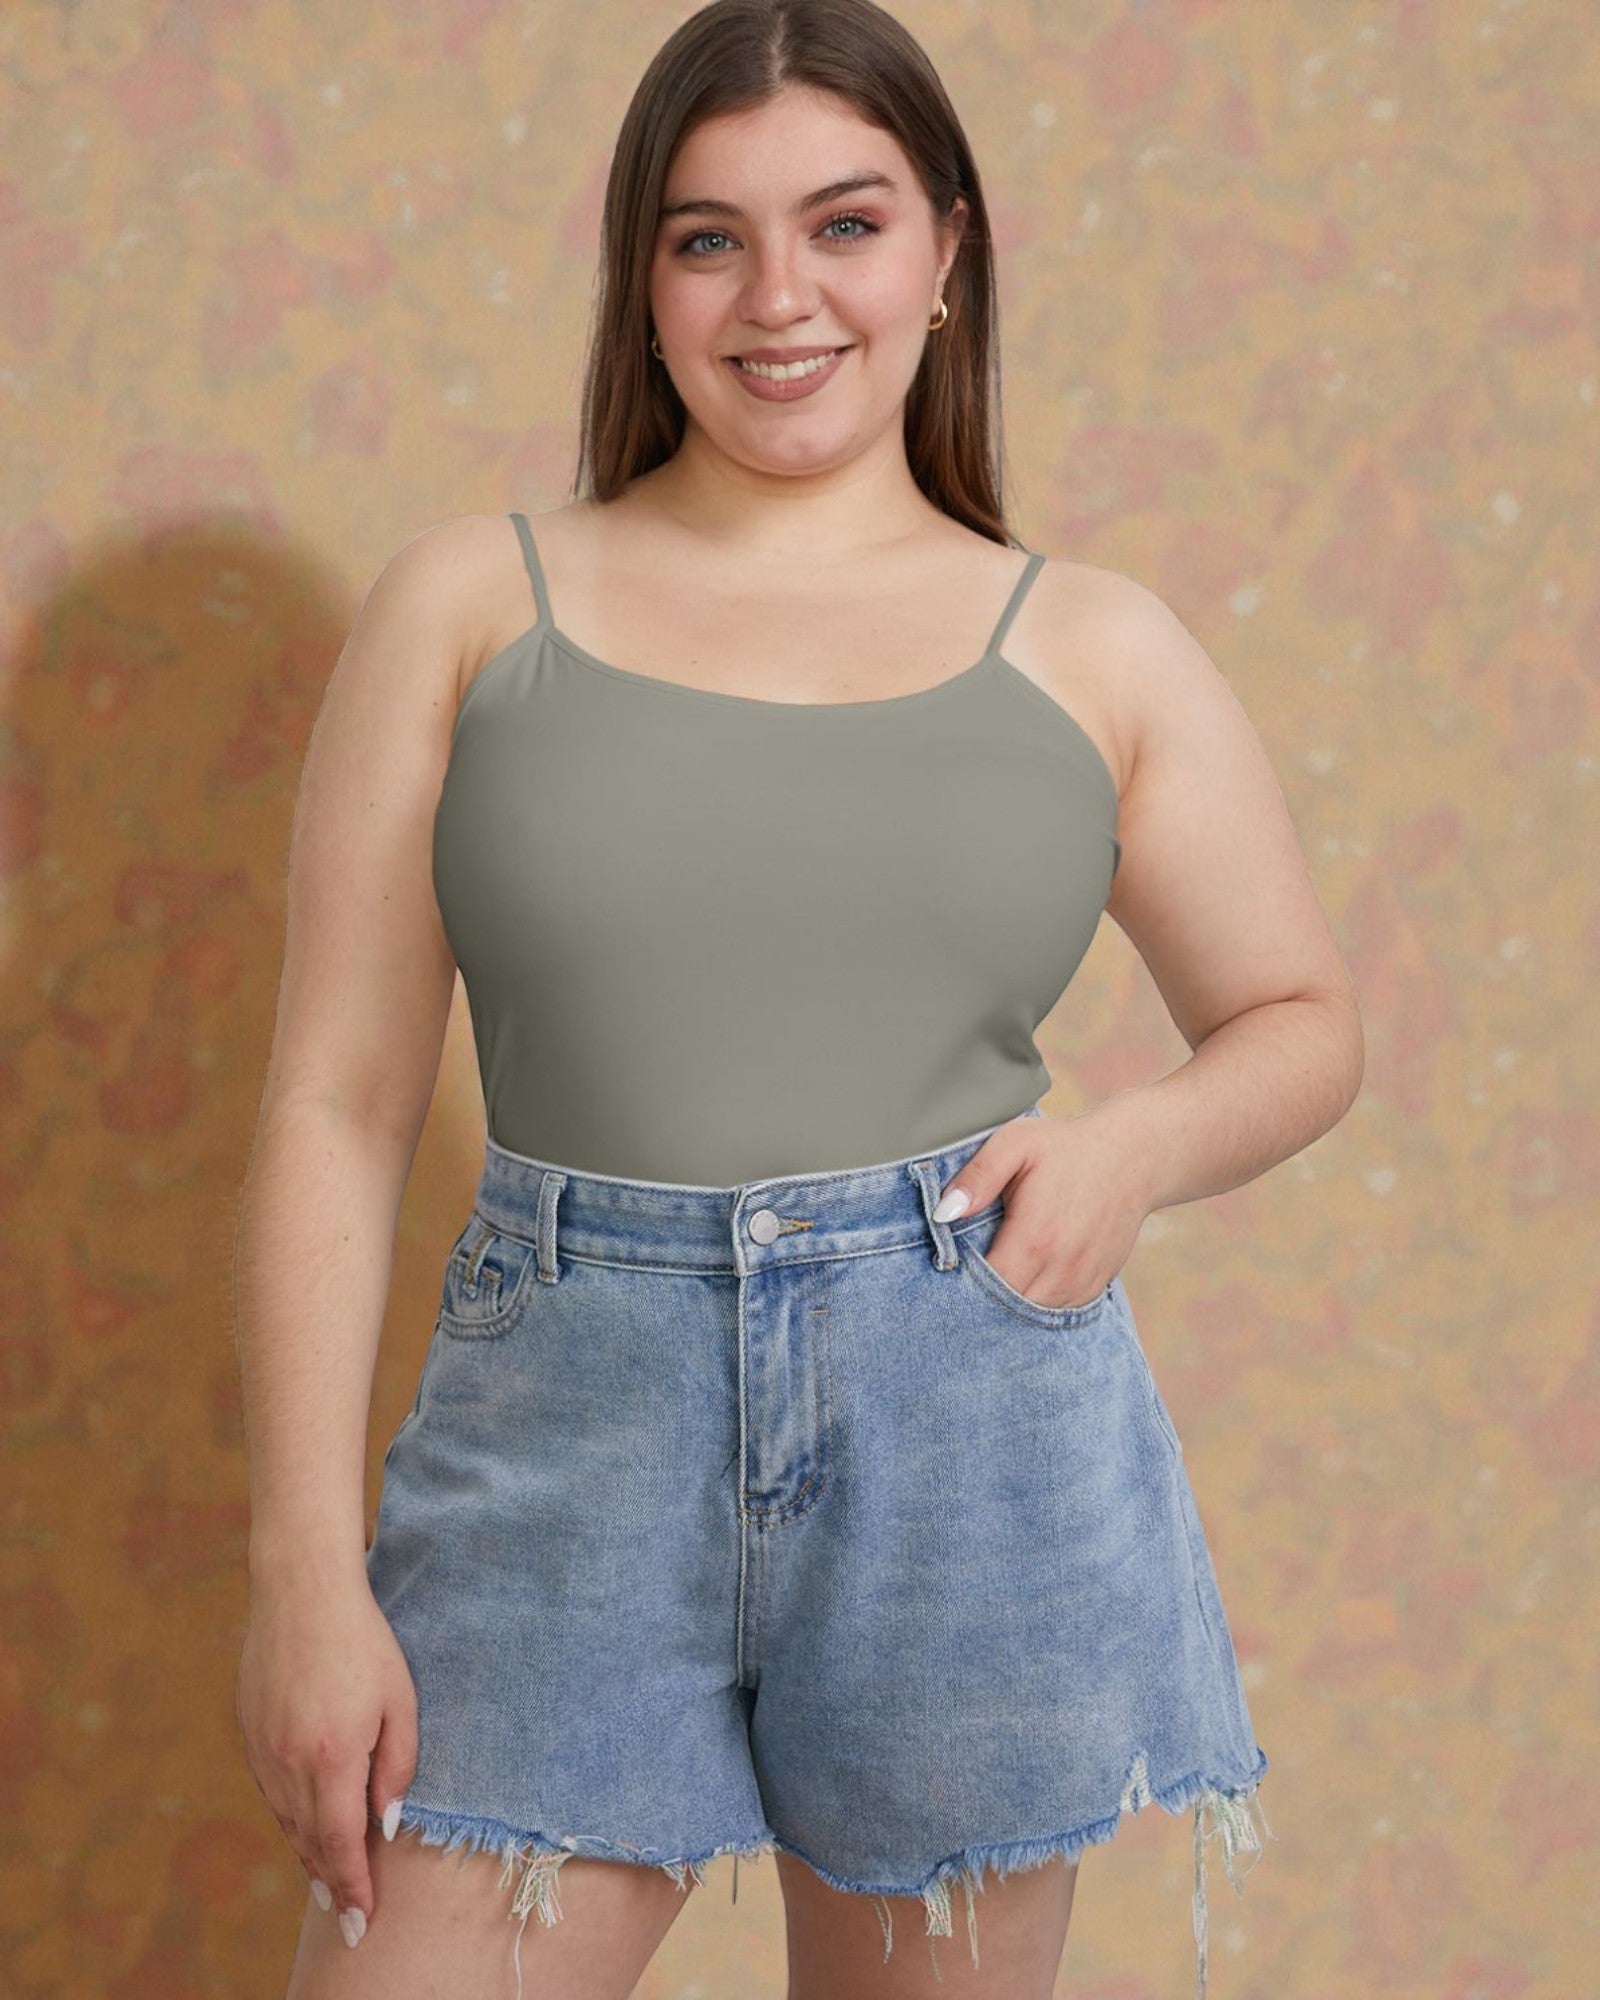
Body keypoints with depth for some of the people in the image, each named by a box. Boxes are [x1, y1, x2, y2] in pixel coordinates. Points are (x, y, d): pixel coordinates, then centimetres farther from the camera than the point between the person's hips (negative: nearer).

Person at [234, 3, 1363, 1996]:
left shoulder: (1093, 649, 7)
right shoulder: (476, 600, 4)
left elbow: (1302, 1024, 17)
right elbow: (336, 1103, 1)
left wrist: (1136, 1143, -6)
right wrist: (306, 1568, -5)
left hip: (978, 1436, 1)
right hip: (562, 1438, 0)